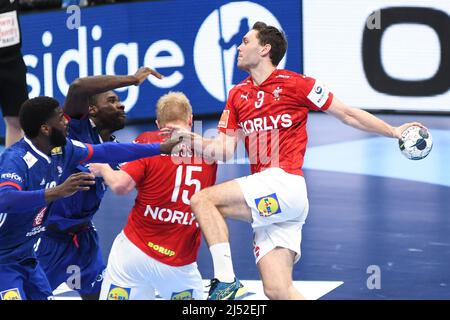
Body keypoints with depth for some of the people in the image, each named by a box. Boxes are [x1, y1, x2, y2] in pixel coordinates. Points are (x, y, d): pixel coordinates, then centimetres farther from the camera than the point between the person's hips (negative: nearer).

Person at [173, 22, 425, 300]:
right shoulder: (237, 95, 18)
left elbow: (347, 114, 7)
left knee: (203, 200, -17)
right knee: (277, 292, -5)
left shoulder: (295, 84, 1)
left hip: (285, 184, -6)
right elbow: (224, 151, 13)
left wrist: (394, 132, 6)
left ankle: (225, 279, -14)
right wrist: (195, 140, -4)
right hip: (267, 203, 6)